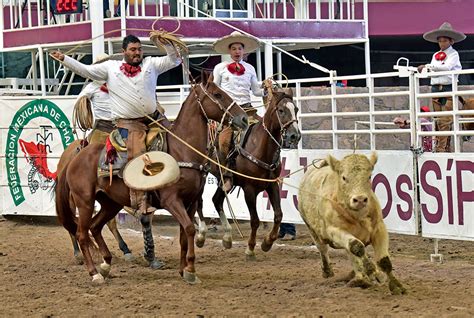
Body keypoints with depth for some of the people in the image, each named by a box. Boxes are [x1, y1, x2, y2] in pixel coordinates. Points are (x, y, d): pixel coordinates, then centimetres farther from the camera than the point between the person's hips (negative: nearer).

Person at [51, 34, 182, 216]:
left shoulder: (151, 64, 13)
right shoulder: (111, 67, 10)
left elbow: (174, 60, 11)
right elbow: (86, 70, 10)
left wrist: (166, 43, -5)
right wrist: (64, 59, 4)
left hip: (154, 118, 3)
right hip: (129, 124, -3)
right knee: (137, 159, -14)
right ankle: (140, 203, -11)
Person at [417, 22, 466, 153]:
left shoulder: (453, 54, 1)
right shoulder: (436, 55, 17)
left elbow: (447, 66, -16)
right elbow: (431, 71, 12)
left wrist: (428, 66, -18)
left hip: (448, 87, -5)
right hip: (436, 87, 5)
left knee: (446, 120, -10)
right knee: (437, 120, 3)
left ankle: (442, 147, -12)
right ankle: (439, 144, 6)